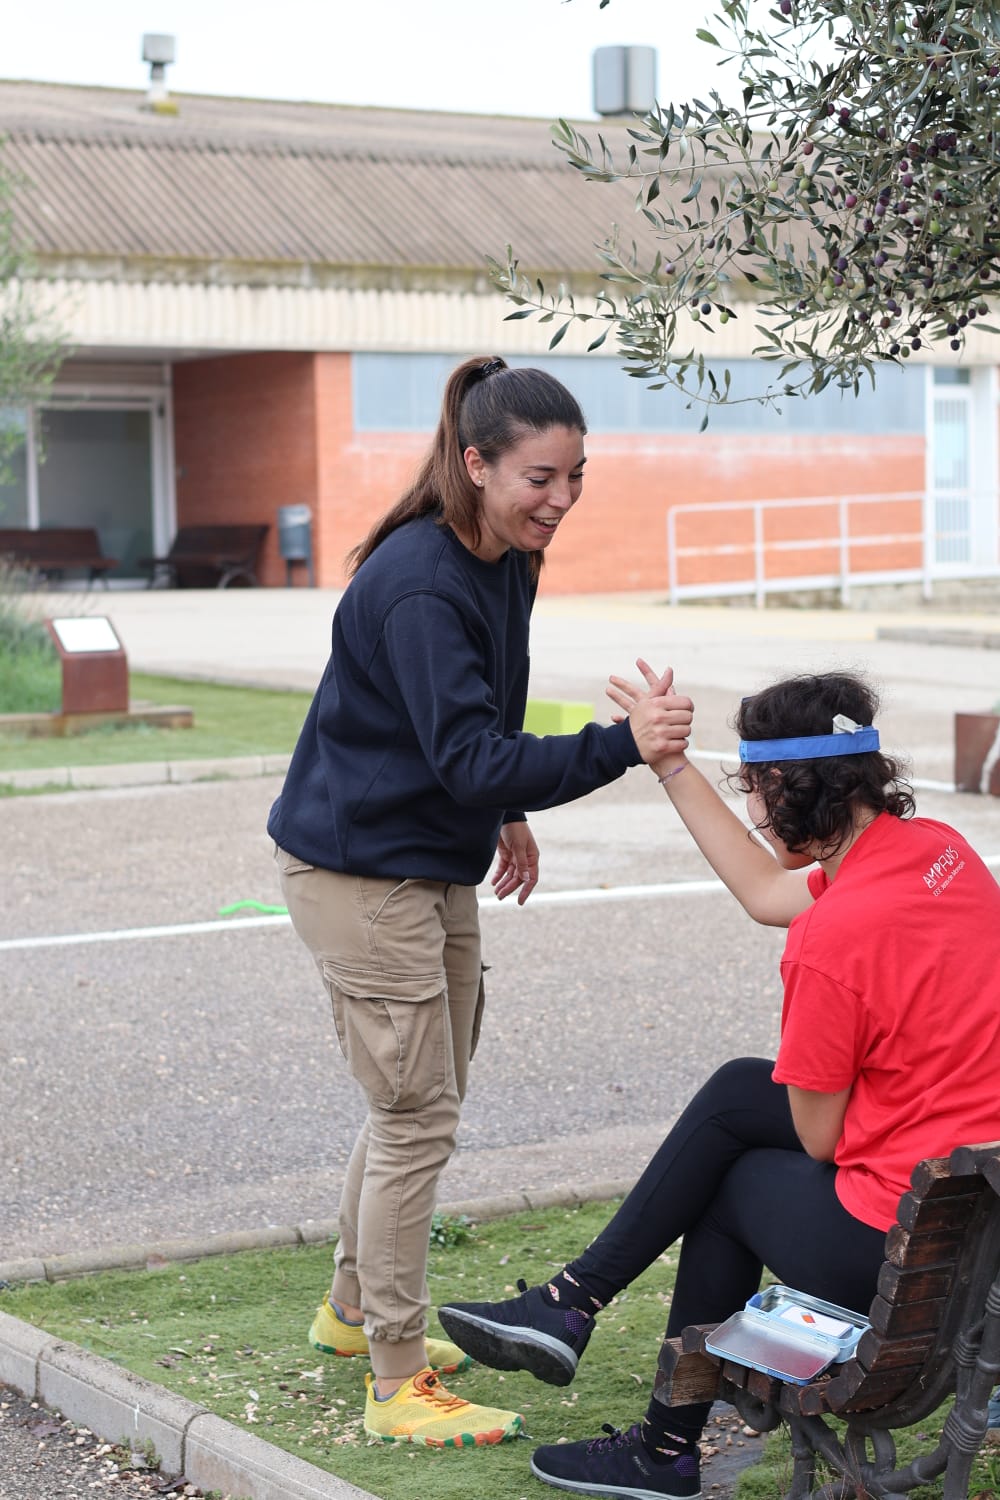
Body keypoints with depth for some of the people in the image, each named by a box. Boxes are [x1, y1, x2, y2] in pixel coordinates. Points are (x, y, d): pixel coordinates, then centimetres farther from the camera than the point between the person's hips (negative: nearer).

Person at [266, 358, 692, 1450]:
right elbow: (470, 757, -32)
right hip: (357, 868, -9)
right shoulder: (416, 584, -27)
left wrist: (507, 813, 21)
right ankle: (398, 1386, 5)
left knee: (421, 1100, 19)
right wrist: (620, 745, -39)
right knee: (416, 1115, -6)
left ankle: (355, 1310, 37)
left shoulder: (509, 563, 3)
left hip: (435, 863, 9)